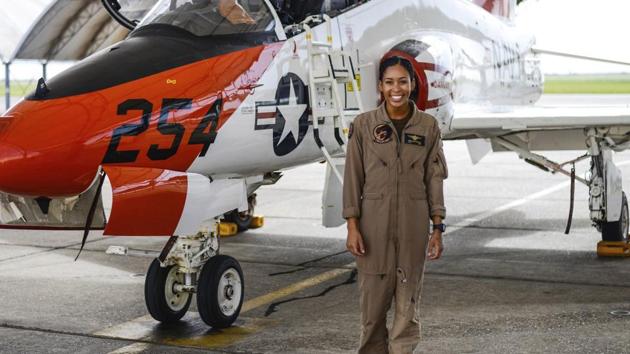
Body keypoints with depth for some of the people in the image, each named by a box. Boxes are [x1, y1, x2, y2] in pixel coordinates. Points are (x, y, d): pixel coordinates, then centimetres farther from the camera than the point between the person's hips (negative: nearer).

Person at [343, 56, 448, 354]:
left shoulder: (428, 126, 3)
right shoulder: (363, 124, 0)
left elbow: (434, 179, 4)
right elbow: (353, 177, 0)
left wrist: (438, 229, 1)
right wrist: (352, 226, -6)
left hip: (414, 223, 1)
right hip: (374, 221, -1)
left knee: (408, 298, 4)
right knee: (373, 296, 3)